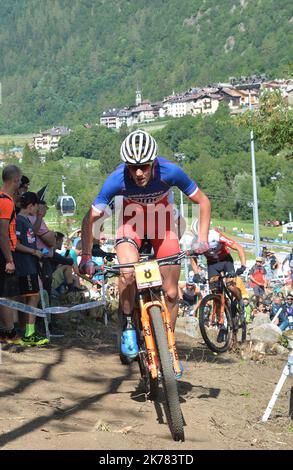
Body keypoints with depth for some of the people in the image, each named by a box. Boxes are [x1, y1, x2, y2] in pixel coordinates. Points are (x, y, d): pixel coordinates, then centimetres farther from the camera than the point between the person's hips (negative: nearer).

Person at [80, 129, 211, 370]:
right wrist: (86, 257, -31)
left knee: (171, 293, 0)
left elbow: (203, 201, -16)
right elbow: (91, 218, -23)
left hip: (162, 220, 1)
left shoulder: (169, 172, -31)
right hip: (131, 220, -1)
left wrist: (203, 239, -26)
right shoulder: (117, 180, -32)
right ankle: (128, 326, -7)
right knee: (128, 272, -31)